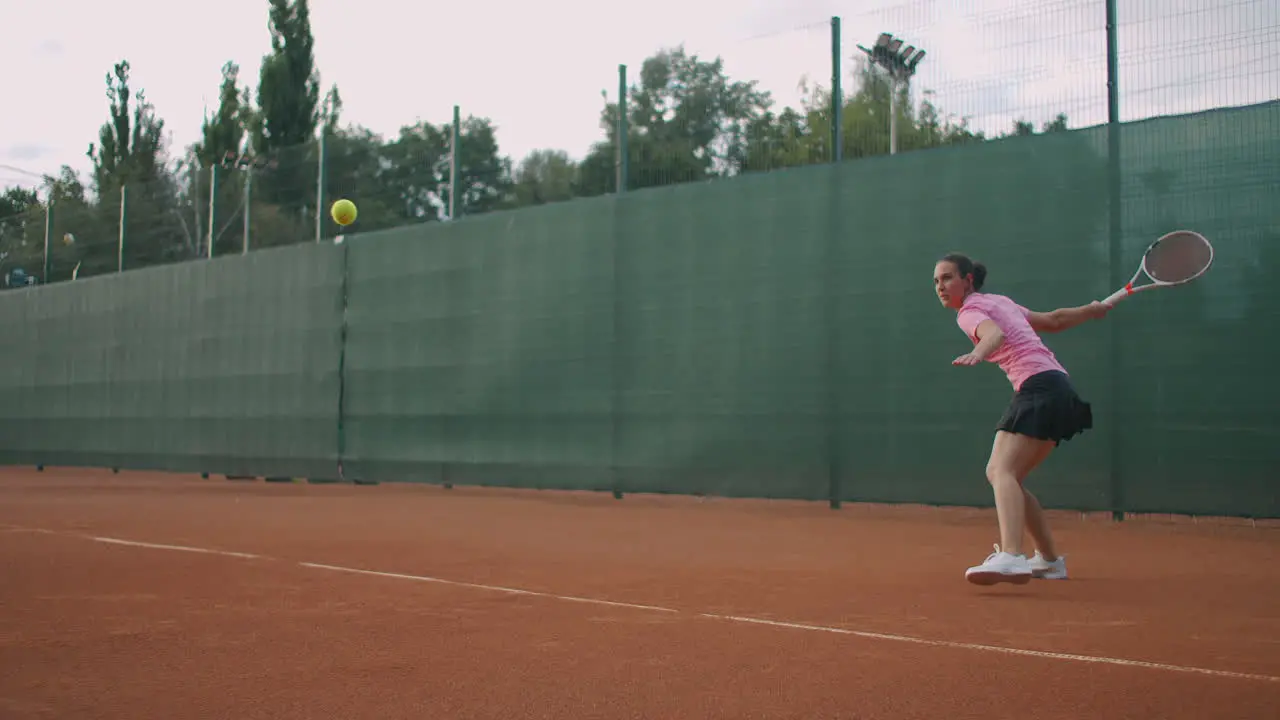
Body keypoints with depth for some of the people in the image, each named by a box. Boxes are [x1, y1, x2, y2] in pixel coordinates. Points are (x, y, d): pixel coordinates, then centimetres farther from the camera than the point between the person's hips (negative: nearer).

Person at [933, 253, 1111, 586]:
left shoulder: (970, 311, -2)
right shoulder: (1000, 302, 24)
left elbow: (996, 334, -25)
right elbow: (1053, 320, 32)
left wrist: (977, 354, -45)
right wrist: (1091, 310, 48)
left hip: (1039, 387, -9)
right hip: (1058, 388, 9)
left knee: (1002, 471, -25)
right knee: (1000, 474, 15)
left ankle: (1011, 557, -47)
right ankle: (1050, 559, 23)